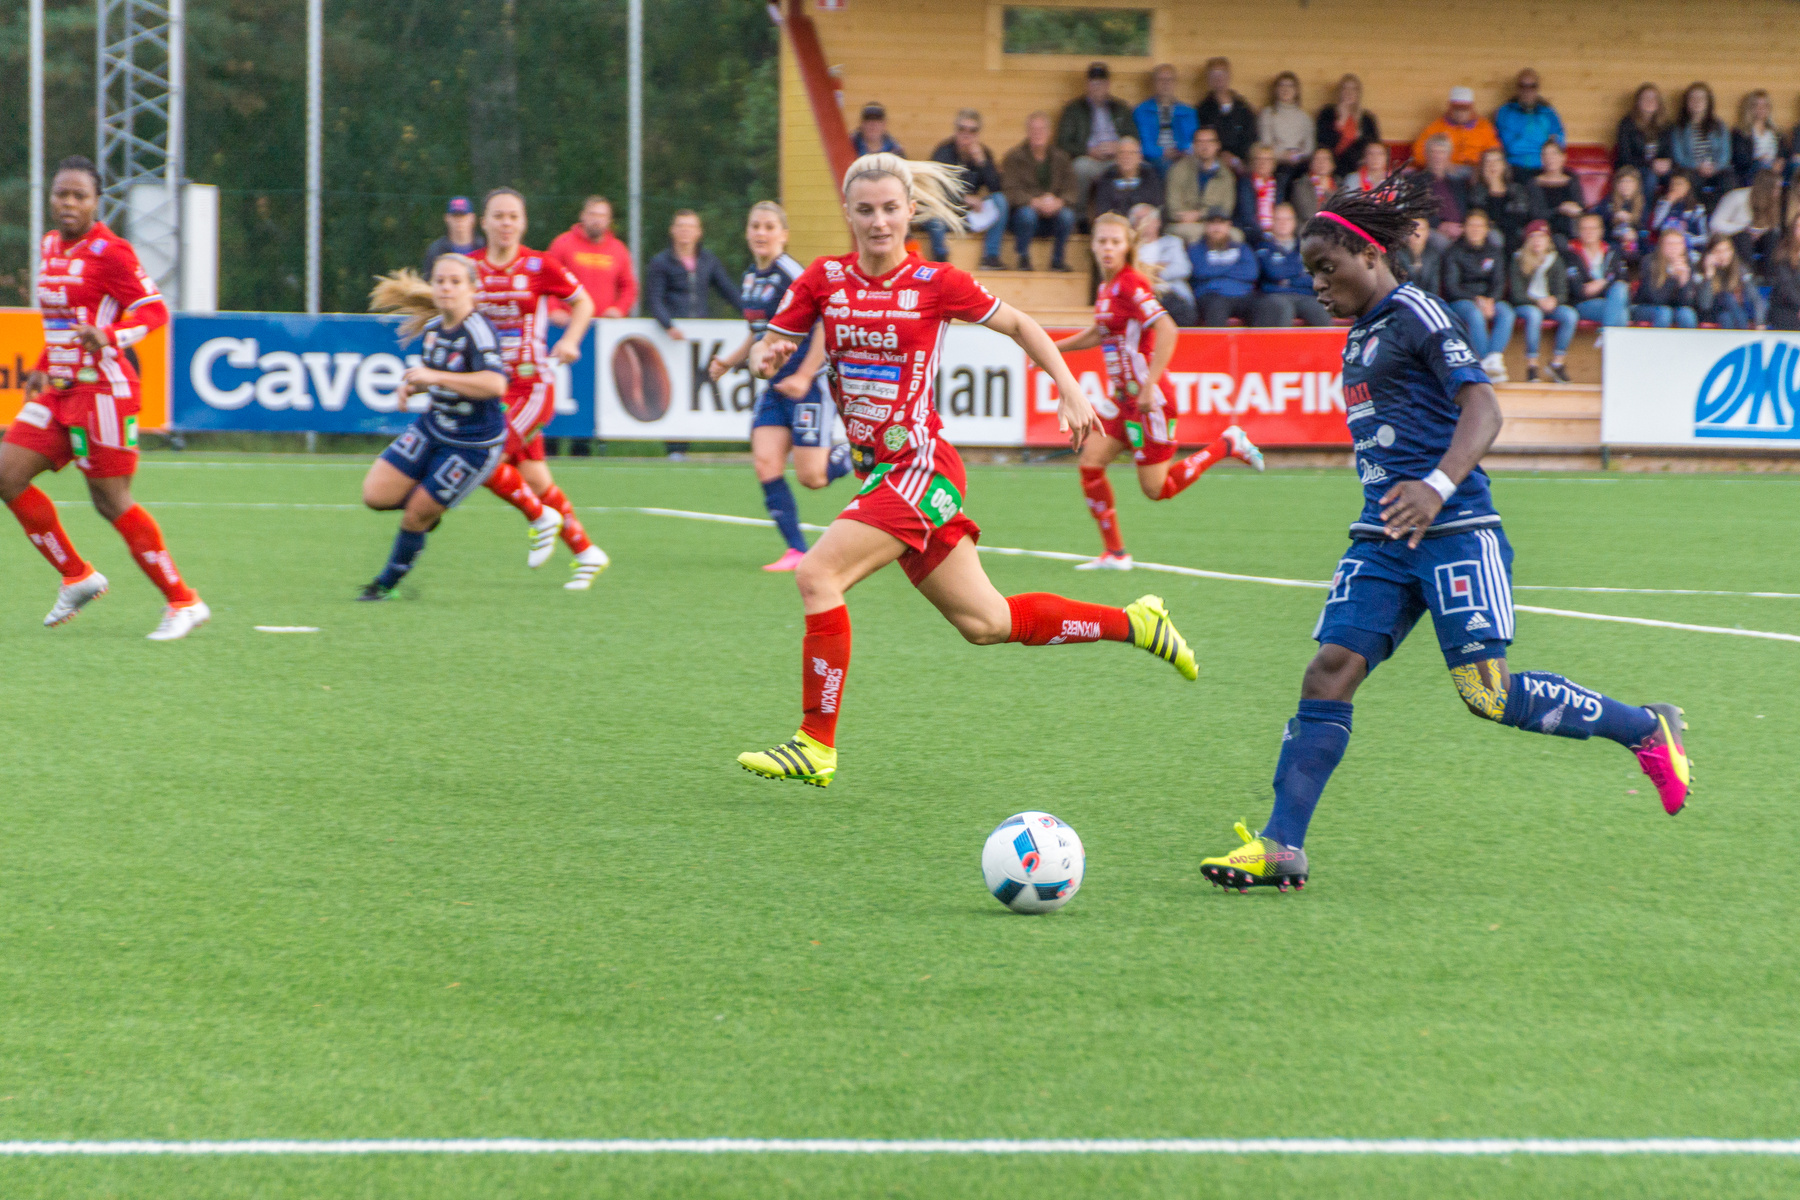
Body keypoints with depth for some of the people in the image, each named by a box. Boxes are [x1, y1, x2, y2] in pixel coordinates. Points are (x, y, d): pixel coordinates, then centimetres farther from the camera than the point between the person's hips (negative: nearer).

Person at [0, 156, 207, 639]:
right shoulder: (49, 246, 14)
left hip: (102, 390, -8)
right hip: (59, 391, 8)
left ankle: (183, 603, 2)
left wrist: (109, 337, -29)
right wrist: (43, 367, 18)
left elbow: (155, 310, -14)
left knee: (111, 501, -8)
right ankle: (77, 577, 12)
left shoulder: (108, 251, -11)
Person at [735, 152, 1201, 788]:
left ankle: (816, 744, -13)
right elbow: (766, 350, 9)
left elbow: (1019, 325, 8)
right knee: (986, 623, 12)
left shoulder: (936, 283, -6)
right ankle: (1133, 623, 29)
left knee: (818, 574, -19)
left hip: (920, 463, -6)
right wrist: (766, 357, -14)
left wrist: (1071, 393, 3)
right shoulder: (823, 279, 4)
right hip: (881, 471, 6)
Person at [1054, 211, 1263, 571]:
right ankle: (1115, 553, 6)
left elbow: (1166, 330, -26)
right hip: (1122, 398, 8)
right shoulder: (1106, 287, 10)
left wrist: (1150, 385, -29)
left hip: (1149, 399, -8)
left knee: (1158, 489, -1)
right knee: (1090, 463, -3)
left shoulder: (1131, 285, -17)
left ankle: (1227, 446, 16)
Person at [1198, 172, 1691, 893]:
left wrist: (1437, 486, -34)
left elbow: (1482, 407, -19)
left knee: (1487, 692, -12)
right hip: (1382, 539, 8)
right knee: (1329, 672, -6)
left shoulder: (1415, 313, -7)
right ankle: (1281, 846, -9)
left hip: (1454, 532, -8)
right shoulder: (1360, 336, 19)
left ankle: (1648, 731, 8)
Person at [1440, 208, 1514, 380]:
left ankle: (1494, 357, -45)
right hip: (1461, 300, -3)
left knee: (1506, 313, -31)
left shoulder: (1495, 252, 15)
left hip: (1489, 300, 3)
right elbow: (1451, 287, -4)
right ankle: (1487, 363, -44)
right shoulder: (1454, 252, 4)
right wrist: (1476, 300, -18)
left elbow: (1499, 283, 8)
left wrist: (1490, 301, -14)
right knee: (1475, 315, -38)